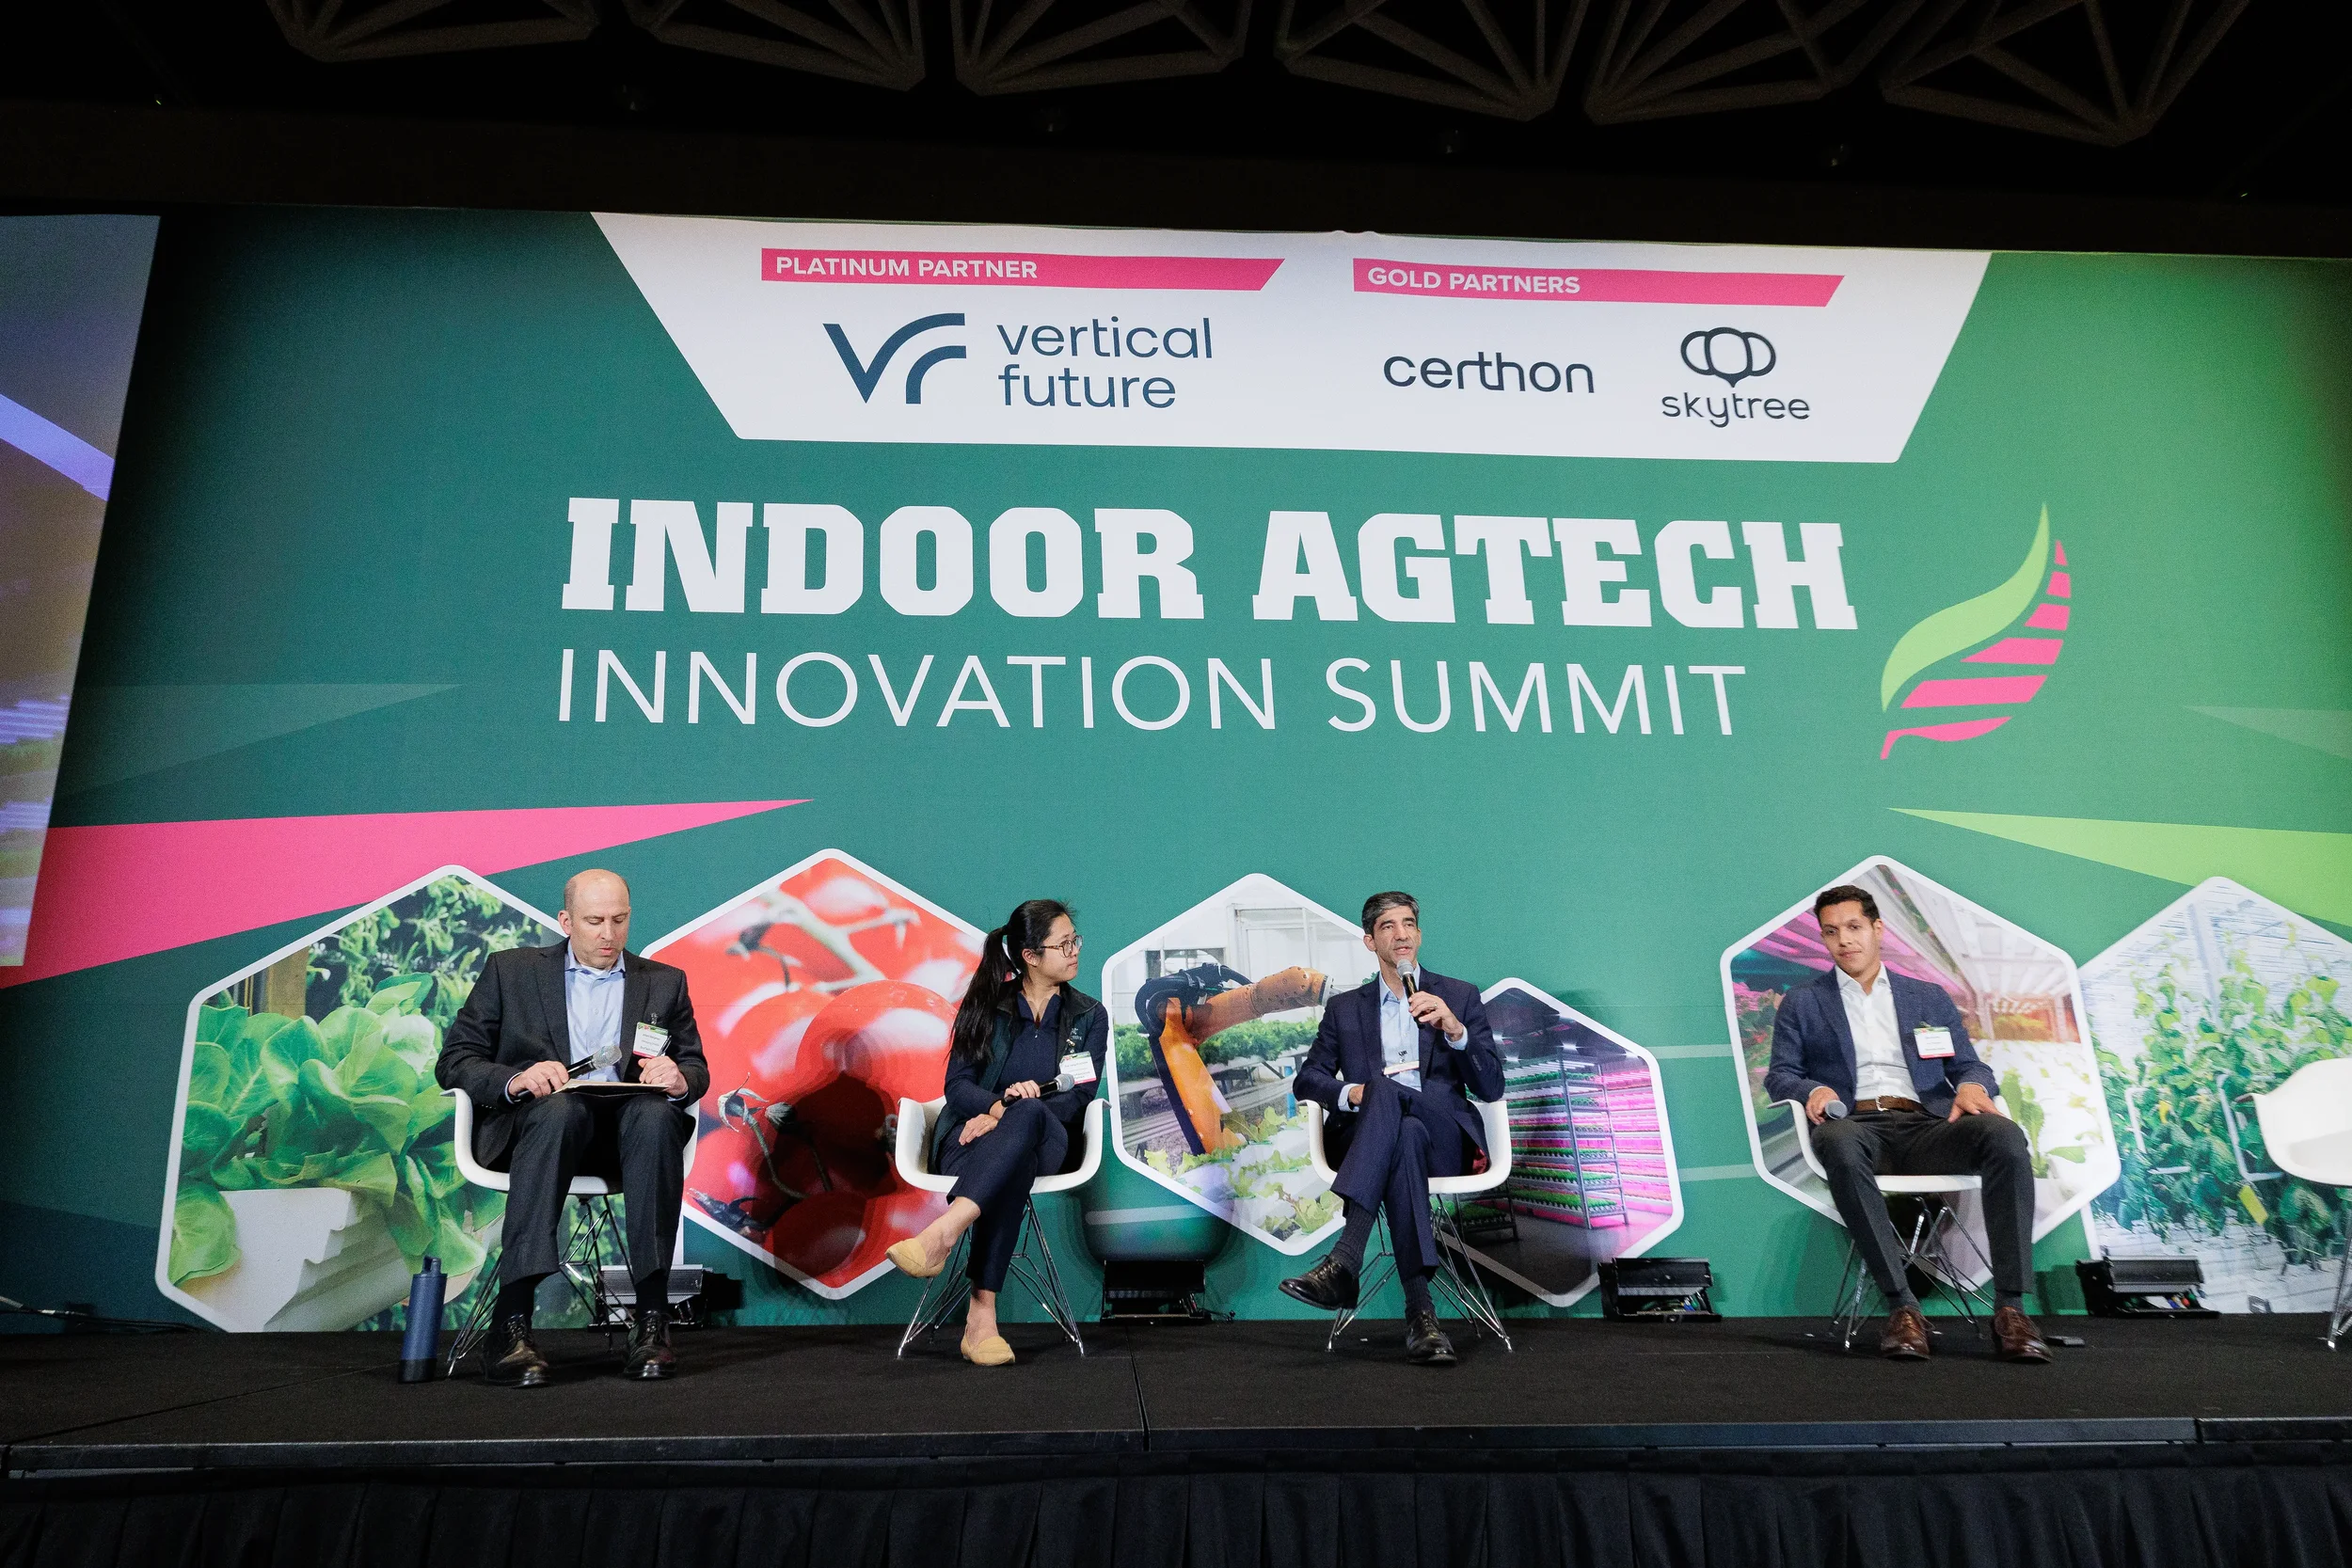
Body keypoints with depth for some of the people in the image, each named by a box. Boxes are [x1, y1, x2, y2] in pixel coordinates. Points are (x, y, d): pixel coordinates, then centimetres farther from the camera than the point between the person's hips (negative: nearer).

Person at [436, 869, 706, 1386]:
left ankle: (652, 1316, -36)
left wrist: (679, 1079, -14)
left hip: (628, 1121, 1)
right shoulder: (511, 970, 13)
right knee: (560, 1109, -37)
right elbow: (453, 1062, 7)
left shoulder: (665, 982, 18)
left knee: (657, 1115, -35)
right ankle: (511, 1320, -41)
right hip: (535, 1121, -1)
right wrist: (515, 1080, -15)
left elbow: (697, 1070, 13)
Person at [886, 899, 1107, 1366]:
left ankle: (941, 1235, -53)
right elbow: (957, 1085, 1)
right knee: (1012, 1167, -39)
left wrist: (1007, 1116, -17)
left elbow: (1077, 1099, 0)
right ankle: (982, 1316, -46)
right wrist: (998, 1103, -24)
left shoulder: (1089, 1017, 11)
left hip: (1047, 1143, 0)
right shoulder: (985, 1005, 9)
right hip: (971, 1137, 0)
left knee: (1029, 1112, -39)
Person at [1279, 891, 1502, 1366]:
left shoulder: (1460, 996, 16)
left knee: (1385, 1088, -36)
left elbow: (1491, 1087, 7)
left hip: (1444, 1141, -1)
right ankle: (1419, 1313, -46)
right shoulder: (1344, 1008, 22)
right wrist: (1351, 1092, -9)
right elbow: (1308, 1079, 14)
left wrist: (1454, 1029, -12)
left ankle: (1344, 1260, -48)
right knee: (1404, 1139, -38)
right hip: (1364, 1139, 1)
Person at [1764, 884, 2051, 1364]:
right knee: (1839, 1143, -40)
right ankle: (1901, 1305, -37)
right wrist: (1810, 1090, -12)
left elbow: (1969, 1066, 19)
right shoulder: (1801, 1004, 20)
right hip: (1856, 1122, -2)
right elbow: (1778, 1075, 12)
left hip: (1926, 1125, 2)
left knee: (2004, 1135, -31)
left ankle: (2010, 1307, -30)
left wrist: (1973, 1085, -7)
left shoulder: (1929, 998, 25)